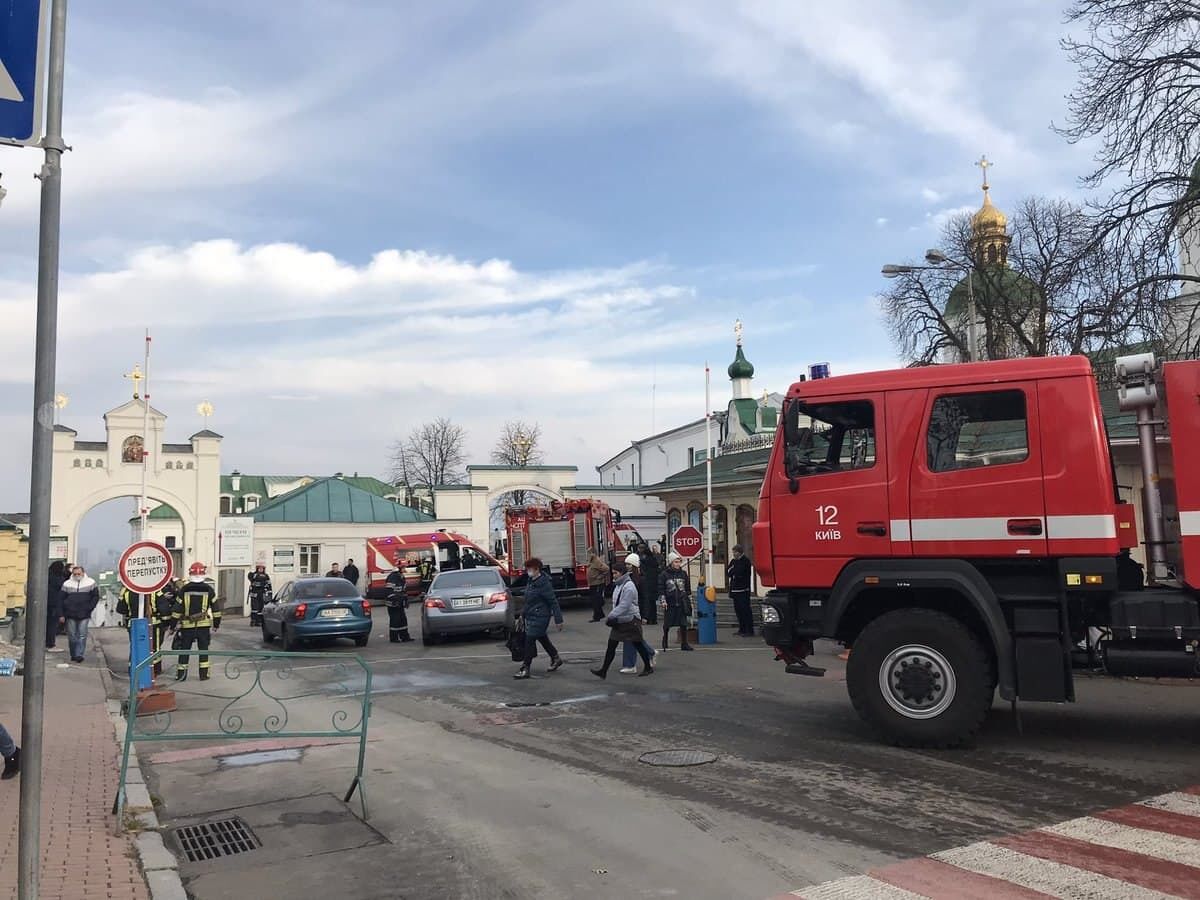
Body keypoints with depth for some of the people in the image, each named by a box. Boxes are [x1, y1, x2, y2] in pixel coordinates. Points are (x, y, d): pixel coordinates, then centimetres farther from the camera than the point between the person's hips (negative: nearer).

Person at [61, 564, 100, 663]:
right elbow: (62, 598, 8)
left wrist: (89, 608, -3)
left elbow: (95, 596, 7)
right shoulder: (67, 584, 7)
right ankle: (73, 655, 16)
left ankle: (79, 654, -8)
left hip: (84, 615, -2)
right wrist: (62, 613, 1)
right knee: (72, 636, 6)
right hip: (70, 615, 2)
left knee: (82, 635, -7)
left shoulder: (90, 583, 4)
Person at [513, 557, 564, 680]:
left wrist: (558, 620, -17)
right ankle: (556, 658, 37)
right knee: (542, 638, 20)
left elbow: (553, 602, -18)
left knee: (530, 640, -8)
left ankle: (525, 669, -1)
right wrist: (523, 614, 22)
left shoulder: (544, 584, -21)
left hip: (540, 617, -9)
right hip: (531, 616, 9)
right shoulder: (530, 581, 6)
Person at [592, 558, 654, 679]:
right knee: (611, 645, 3)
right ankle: (604, 671, 4)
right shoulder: (618, 585, 10)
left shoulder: (629, 586, -18)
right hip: (619, 621, 8)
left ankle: (648, 668, 20)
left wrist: (611, 616, -21)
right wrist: (612, 617, 7)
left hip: (631, 620, -8)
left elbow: (624, 606, -23)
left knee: (638, 645, 4)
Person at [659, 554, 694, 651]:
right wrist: (662, 601, -8)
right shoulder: (664, 574, -2)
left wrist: (689, 601, 14)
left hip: (682, 603, 2)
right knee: (667, 624, 7)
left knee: (683, 624, 0)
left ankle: (684, 643, 8)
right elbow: (661, 589, -2)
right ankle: (665, 640, 29)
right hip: (669, 603, -2)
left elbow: (688, 589, 15)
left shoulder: (683, 574, 9)